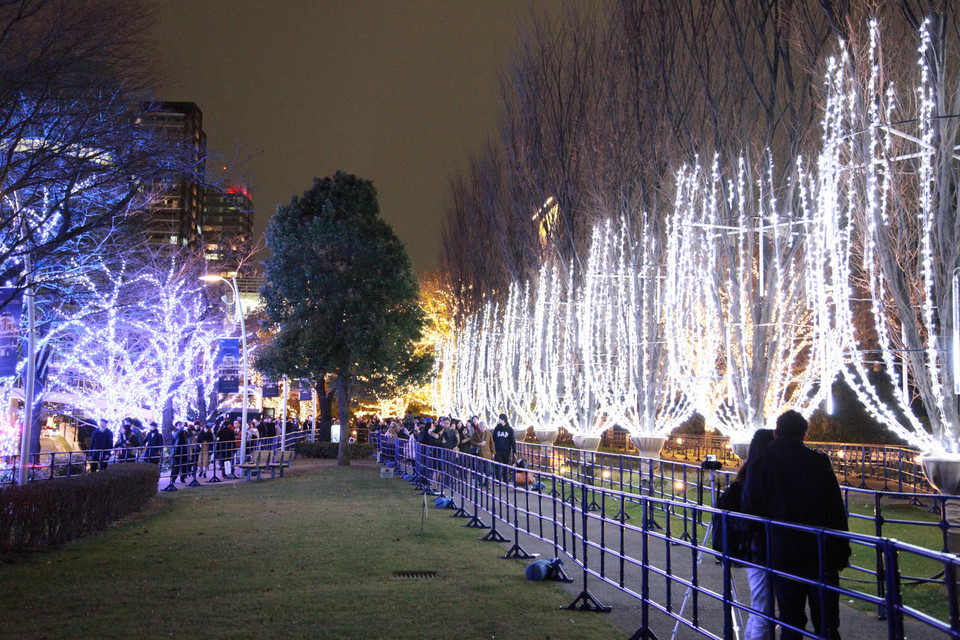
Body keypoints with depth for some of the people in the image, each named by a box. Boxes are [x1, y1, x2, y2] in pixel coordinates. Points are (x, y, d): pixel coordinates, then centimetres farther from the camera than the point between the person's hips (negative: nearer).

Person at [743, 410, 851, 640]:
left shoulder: (758, 467, -3)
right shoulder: (819, 462, -5)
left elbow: (751, 513, 1)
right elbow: (837, 511, -5)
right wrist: (842, 552, 2)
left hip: (783, 558, 1)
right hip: (821, 555, -1)